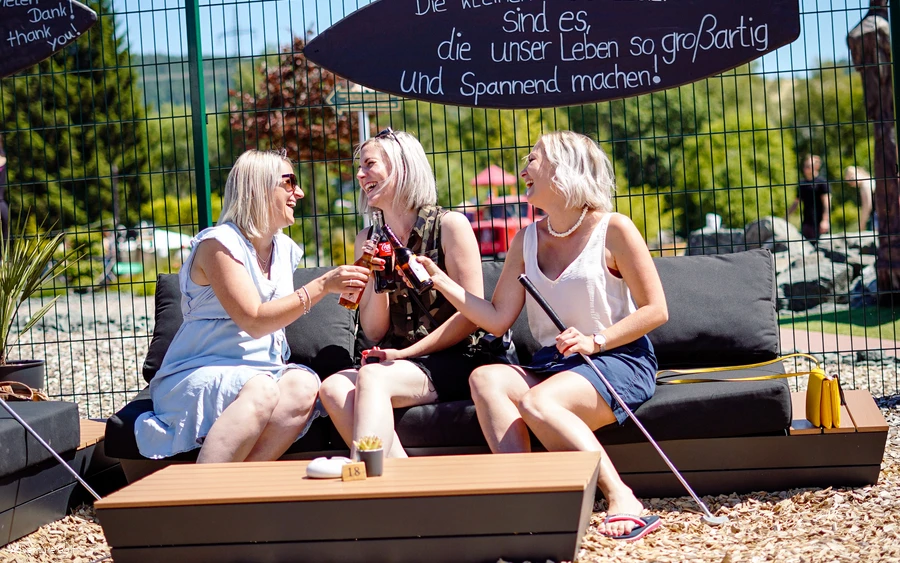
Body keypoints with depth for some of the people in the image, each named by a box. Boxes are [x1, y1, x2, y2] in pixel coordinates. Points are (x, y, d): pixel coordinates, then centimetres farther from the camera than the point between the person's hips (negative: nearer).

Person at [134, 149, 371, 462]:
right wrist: (323, 286, -23)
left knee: (304, 386, -27)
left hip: (261, 370, 7)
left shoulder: (285, 250, 14)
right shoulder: (219, 243, -10)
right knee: (260, 389, -37)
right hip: (198, 375, -6)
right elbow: (254, 321, -20)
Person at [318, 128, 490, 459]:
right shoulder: (368, 241, 15)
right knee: (333, 388, -28)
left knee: (372, 378, -34)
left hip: (452, 362, -5)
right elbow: (374, 332, 13)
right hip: (395, 362, 5)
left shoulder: (449, 226, 0)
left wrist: (405, 354, -10)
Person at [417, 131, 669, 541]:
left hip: (619, 359, -6)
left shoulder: (613, 230, -3)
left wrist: (595, 341, -16)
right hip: (552, 365, 6)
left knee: (538, 402, -34)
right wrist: (439, 279, 4)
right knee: (484, 378, -25)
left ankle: (622, 501, -32)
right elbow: (497, 318, 11)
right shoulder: (527, 240, 15)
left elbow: (656, 310, -5)